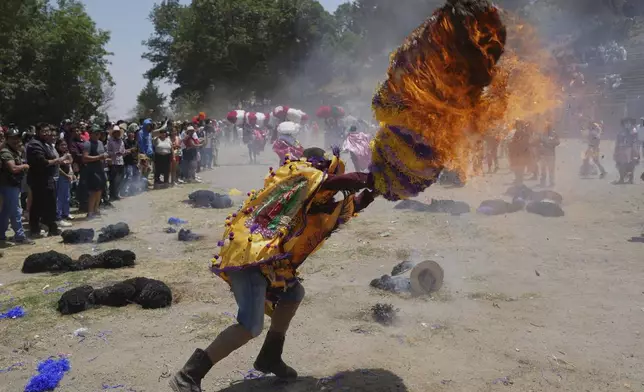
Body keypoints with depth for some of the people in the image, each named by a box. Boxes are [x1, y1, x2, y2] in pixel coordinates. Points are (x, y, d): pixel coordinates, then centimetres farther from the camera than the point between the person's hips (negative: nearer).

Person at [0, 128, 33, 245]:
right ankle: (19, 237, -3)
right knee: (16, 212, -7)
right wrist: (24, 166, -11)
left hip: (13, 184, 10)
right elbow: (13, 168, -28)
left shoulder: (15, 151, 15)